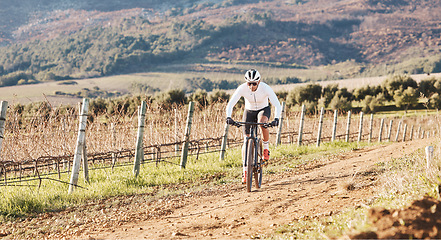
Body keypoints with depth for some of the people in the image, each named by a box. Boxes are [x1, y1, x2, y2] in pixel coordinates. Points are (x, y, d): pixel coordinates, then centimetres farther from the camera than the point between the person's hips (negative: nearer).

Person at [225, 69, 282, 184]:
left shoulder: (266, 88, -30)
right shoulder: (242, 88, -27)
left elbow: (277, 105, -34)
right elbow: (230, 104, -28)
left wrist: (276, 119, -51)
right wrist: (228, 117, -46)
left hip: (264, 109, -1)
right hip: (249, 111, 2)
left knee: (262, 123, -37)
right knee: (246, 141, -8)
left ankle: (266, 148, -12)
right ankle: (245, 171, 2)